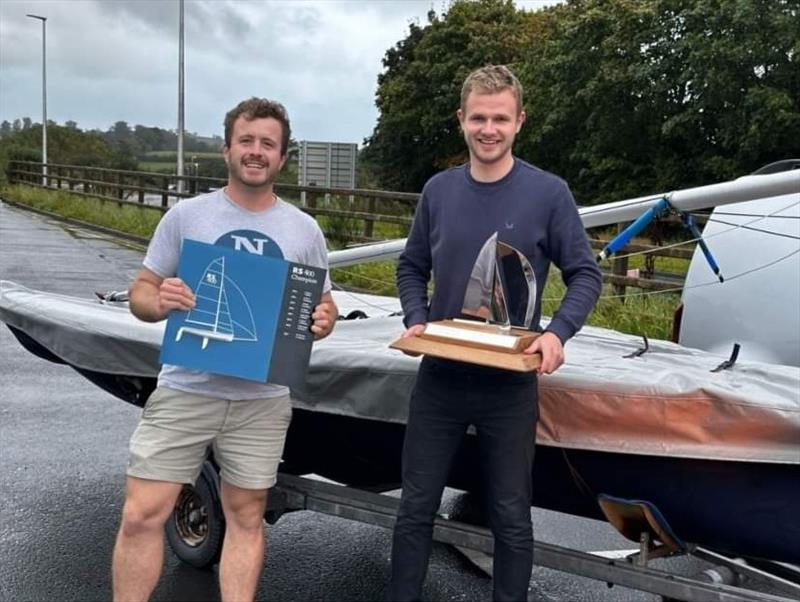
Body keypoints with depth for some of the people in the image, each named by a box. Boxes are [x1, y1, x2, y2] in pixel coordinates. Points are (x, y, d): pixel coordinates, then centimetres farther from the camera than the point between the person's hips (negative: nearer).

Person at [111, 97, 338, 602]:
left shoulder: (304, 230, 6)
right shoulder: (186, 216, 2)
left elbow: (324, 306, 13)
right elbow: (140, 292, 6)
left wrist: (323, 322, -11)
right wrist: (159, 302, -18)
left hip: (263, 400, 1)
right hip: (185, 390, -1)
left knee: (246, 518, 11)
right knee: (142, 516, 0)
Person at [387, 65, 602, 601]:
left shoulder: (548, 193, -7)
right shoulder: (439, 190, 3)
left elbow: (585, 274, -2)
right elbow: (411, 268, 12)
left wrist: (558, 334, -18)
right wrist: (416, 320, -6)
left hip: (510, 383, -2)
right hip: (439, 376, 3)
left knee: (511, 517, 9)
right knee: (416, 507, 12)